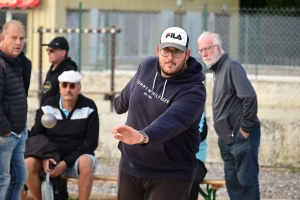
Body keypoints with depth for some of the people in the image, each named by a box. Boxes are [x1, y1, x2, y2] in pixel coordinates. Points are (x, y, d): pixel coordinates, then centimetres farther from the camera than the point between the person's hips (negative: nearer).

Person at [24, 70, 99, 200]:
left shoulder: (89, 108, -5)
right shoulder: (47, 107, 0)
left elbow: (91, 141, -8)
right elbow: (35, 136, 3)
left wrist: (66, 163, -18)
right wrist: (44, 157, -18)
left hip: (76, 158, -2)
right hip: (50, 158, 2)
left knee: (86, 162, -37)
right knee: (28, 163, -27)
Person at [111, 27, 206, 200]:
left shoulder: (193, 91, -22)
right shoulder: (147, 67, 0)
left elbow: (171, 121, -40)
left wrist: (143, 136, -58)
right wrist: (120, 104, 43)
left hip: (170, 177, -6)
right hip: (130, 168, 6)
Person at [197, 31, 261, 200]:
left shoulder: (231, 66, -12)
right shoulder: (218, 70, 17)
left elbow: (249, 96, -22)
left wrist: (246, 128, -17)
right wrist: (225, 133, 13)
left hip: (241, 136, -10)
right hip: (229, 138, 10)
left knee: (247, 182, -7)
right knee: (233, 183, 12)